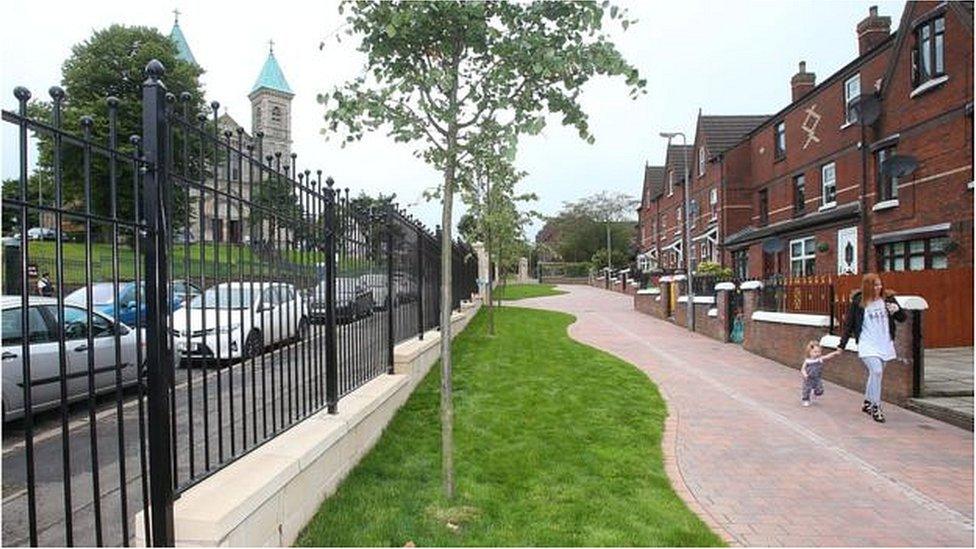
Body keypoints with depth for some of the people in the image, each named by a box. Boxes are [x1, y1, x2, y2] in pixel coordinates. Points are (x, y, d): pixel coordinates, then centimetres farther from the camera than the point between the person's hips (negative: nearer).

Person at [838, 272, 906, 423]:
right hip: (867, 344, -4)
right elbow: (849, 324, 0)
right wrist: (842, 345, -1)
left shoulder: (888, 299, 2)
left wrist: (897, 310, -14)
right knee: (876, 371, -19)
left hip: (884, 344, 4)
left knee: (875, 374, 11)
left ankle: (867, 403, 29)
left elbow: (902, 319, 10)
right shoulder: (858, 302, -6)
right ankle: (876, 407, -9)